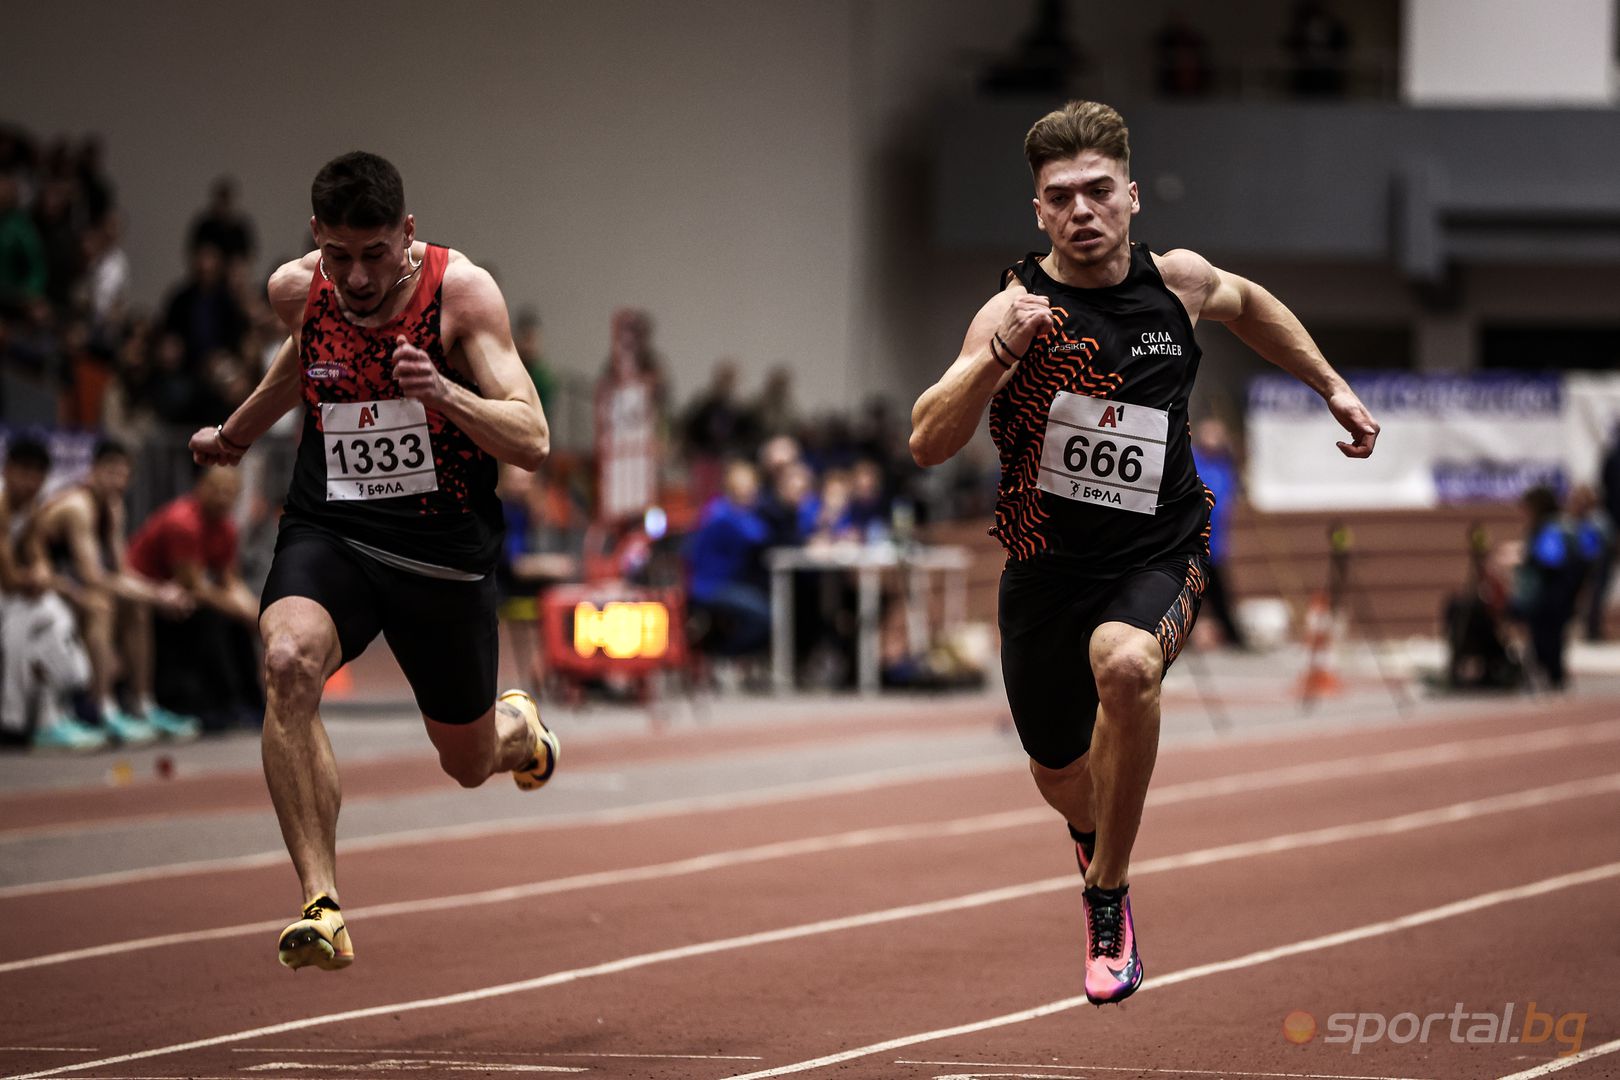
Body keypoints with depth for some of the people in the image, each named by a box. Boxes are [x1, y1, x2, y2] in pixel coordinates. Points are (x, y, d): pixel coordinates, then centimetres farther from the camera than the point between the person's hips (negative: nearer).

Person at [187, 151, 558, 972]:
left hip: (445, 547, -1)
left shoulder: (461, 292, -16)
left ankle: (518, 728, 56)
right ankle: (321, 908, -34)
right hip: (328, 528, 1)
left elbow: (532, 442, -22)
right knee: (288, 663, -33)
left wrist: (444, 394, -39)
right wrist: (236, 433, 35)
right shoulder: (296, 290, -5)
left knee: (470, 764, 14)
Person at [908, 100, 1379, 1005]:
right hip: (1047, 565, 1)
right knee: (1059, 775, 16)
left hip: (1159, 557, -1)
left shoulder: (1178, 282, -4)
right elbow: (928, 445, -23)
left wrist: (1333, 386, 20)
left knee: (1124, 665, -35)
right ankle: (1095, 837, 58)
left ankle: (1110, 899, -19)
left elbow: (1247, 304, 23)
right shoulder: (1018, 309, -14)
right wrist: (998, 356, -36)